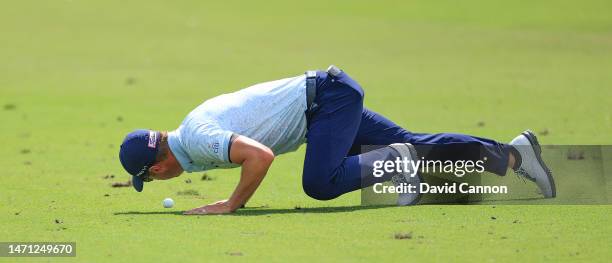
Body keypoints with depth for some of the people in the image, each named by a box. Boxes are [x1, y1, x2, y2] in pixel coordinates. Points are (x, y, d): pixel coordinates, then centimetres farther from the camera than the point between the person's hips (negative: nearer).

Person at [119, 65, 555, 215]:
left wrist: (232, 205, -26)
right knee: (409, 144, 12)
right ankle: (511, 154, 14)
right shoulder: (189, 143, 8)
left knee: (320, 182, -29)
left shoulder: (198, 137, -22)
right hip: (330, 97, 10)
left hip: (326, 96, -10)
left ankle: (394, 160, -9)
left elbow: (261, 156, -37)